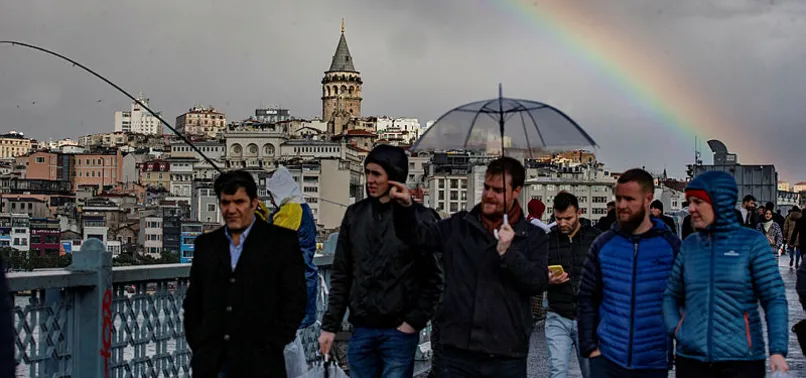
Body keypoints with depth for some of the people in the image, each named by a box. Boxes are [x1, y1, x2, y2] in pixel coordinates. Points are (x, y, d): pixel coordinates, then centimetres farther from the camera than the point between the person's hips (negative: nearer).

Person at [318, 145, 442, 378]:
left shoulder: (419, 217, -5)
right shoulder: (355, 215, 7)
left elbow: (432, 279, -3)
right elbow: (341, 276, 10)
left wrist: (414, 321, -8)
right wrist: (330, 325, 6)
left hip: (399, 332, -4)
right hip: (362, 331, 4)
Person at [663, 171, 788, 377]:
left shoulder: (753, 242, -3)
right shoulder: (689, 246, 7)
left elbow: (774, 299, -5)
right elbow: (671, 296, 15)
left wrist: (778, 350, -15)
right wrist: (675, 329, -2)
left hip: (742, 360, -3)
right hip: (691, 359, 3)